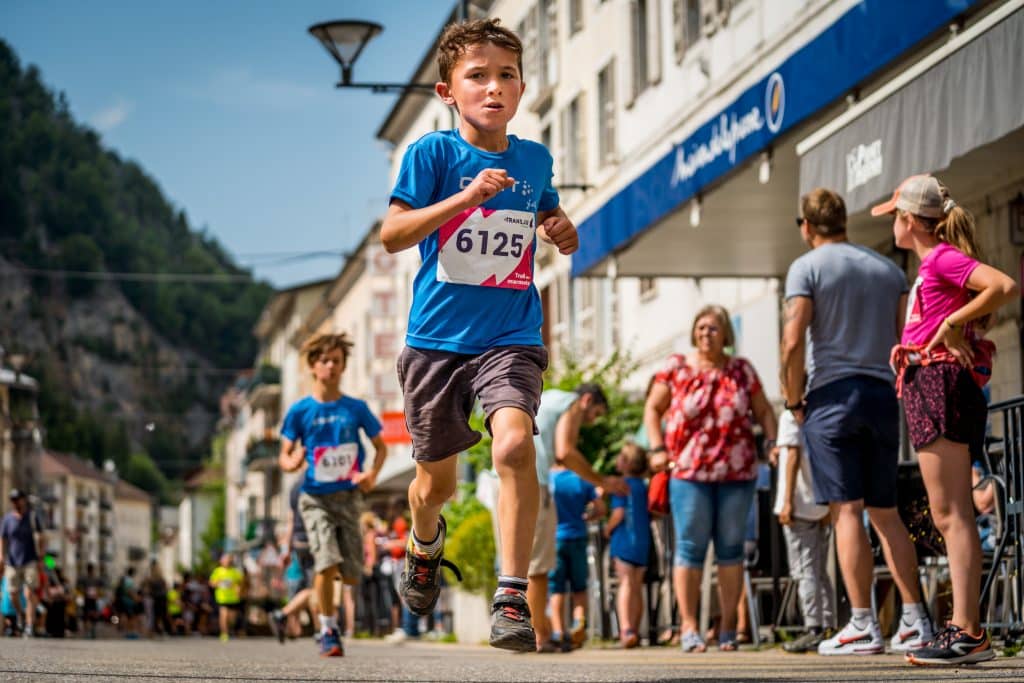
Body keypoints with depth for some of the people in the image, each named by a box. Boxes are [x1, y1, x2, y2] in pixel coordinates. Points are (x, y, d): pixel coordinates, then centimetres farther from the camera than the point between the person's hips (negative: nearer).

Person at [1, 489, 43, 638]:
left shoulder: (32, 517, 1)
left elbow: (39, 538, 1)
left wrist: (40, 559, -6)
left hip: (30, 562, -2)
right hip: (13, 562, 2)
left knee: (29, 594, -11)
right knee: (14, 595, 3)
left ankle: (30, 627, -11)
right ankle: (21, 616, 32)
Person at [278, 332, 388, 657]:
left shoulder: (356, 408, 3)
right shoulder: (300, 411, 0)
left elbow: (380, 446, 12)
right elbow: (285, 455, 4)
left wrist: (373, 472, -8)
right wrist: (291, 462, -20)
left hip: (348, 496, 2)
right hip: (315, 496, -2)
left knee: (351, 574, 1)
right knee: (327, 562, -21)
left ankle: (328, 606, 35)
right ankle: (328, 630, -7)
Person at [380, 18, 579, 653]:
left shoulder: (534, 158, 6)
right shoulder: (432, 153, -6)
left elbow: (549, 214, 26)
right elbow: (392, 234, -15)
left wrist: (564, 231, 2)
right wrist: (465, 197, -25)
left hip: (511, 336, 1)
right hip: (437, 338, -1)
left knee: (514, 443, -26)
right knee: (438, 477, 12)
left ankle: (513, 599, -21)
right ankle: (425, 543, 49)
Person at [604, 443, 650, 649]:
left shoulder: (623, 485, -8)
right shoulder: (644, 487, 13)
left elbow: (619, 513, -16)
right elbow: (650, 514, 16)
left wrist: (608, 528, -1)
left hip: (624, 540, -7)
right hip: (643, 541, 7)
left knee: (626, 585, -14)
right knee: (637, 588, 13)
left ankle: (626, 628, -28)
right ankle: (634, 631, 18)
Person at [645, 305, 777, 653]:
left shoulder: (742, 369, 9)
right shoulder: (676, 367, 5)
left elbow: (763, 411, 12)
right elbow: (653, 408, 8)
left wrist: (774, 442, -4)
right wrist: (658, 448, -5)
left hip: (737, 473, 2)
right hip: (689, 472, -2)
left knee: (731, 549, 6)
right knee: (690, 547, -5)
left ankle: (728, 627, 12)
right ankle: (689, 627, -2)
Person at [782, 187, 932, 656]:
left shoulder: (807, 267, -2)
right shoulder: (888, 269, 15)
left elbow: (793, 341, -12)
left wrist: (794, 400, -2)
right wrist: (900, 389, 14)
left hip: (832, 394, -5)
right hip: (883, 394, 5)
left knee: (846, 510, -7)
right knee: (886, 512, 9)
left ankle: (862, 626, -11)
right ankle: (915, 622, 4)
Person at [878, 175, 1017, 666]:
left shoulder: (942, 258, -9)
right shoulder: (933, 264, 18)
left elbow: (1005, 287, -24)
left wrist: (952, 324, -16)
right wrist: (908, 348, 11)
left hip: (941, 383, -10)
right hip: (927, 385, 10)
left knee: (951, 514, -13)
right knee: (950, 516, 9)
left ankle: (967, 633, -16)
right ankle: (968, 629, 10)